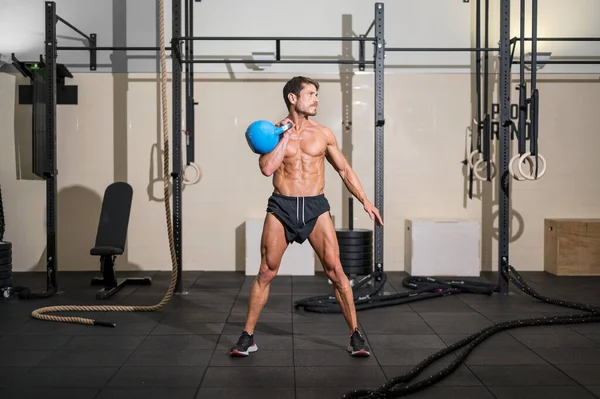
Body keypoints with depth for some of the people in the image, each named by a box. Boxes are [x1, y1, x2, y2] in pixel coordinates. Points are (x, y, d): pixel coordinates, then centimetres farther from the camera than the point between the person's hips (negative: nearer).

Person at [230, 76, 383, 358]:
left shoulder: (323, 134, 7)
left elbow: (345, 170, 14)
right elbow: (267, 168, -12)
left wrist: (365, 201, 8)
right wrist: (287, 135, -9)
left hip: (316, 207, 1)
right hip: (281, 207, -1)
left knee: (335, 270, -5)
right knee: (266, 273, 3)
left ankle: (355, 335, 6)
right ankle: (247, 337, 14)